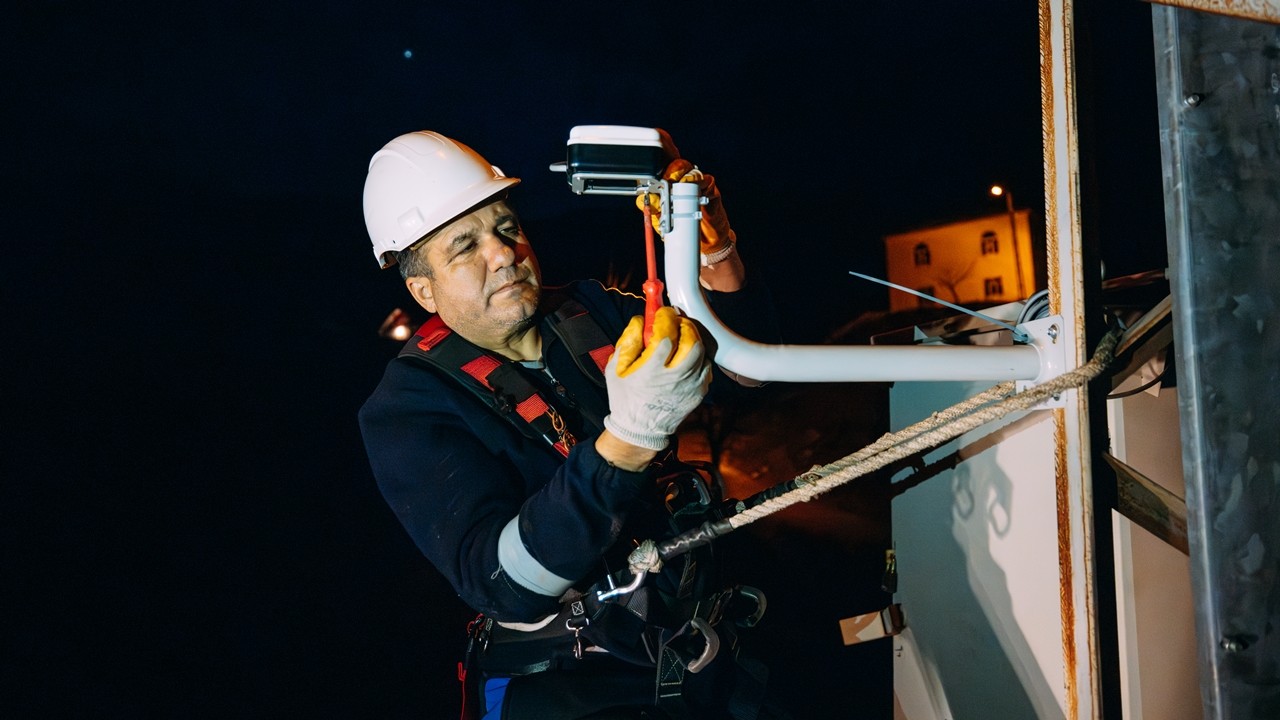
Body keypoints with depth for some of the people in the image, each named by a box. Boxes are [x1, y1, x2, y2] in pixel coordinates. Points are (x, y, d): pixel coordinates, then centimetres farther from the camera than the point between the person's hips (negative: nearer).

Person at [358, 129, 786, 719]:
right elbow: (502, 583, -27)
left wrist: (717, 253, -12)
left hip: (698, 644, 4)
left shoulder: (590, 312, 3)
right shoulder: (407, 409, -13)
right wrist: (629, 438, -40)